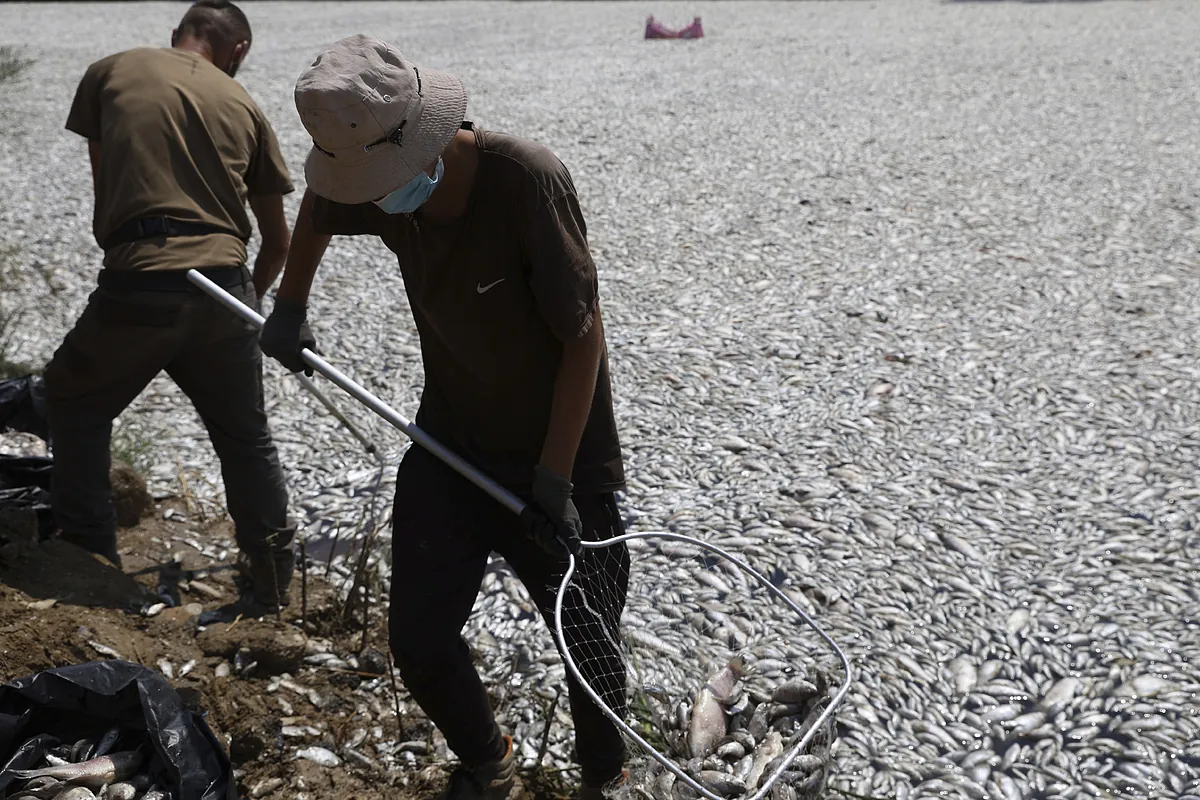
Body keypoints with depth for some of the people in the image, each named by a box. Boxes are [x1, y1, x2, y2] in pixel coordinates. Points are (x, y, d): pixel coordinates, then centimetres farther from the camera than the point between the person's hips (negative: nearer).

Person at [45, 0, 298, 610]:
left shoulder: (110, 72, 10)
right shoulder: (243, 105, 14)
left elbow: (102, 190, 17)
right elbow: (277, 242, 18)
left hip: (136, 284, -2)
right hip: (223, 283, 2)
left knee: (75, 406, 24)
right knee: (245, 438, 19)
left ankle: (89, 560, 25)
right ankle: (274, 581, 26)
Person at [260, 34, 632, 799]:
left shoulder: (527, 180, -28)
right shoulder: (378, 179, -10)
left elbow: (584, 337, -22)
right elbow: (317, 208, 17)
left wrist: (553, 478, -21)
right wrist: (290, 307, 19)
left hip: (562, 457, -5)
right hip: (450, 445, 5)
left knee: (588, 646, 5)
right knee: (418, 637, 7)